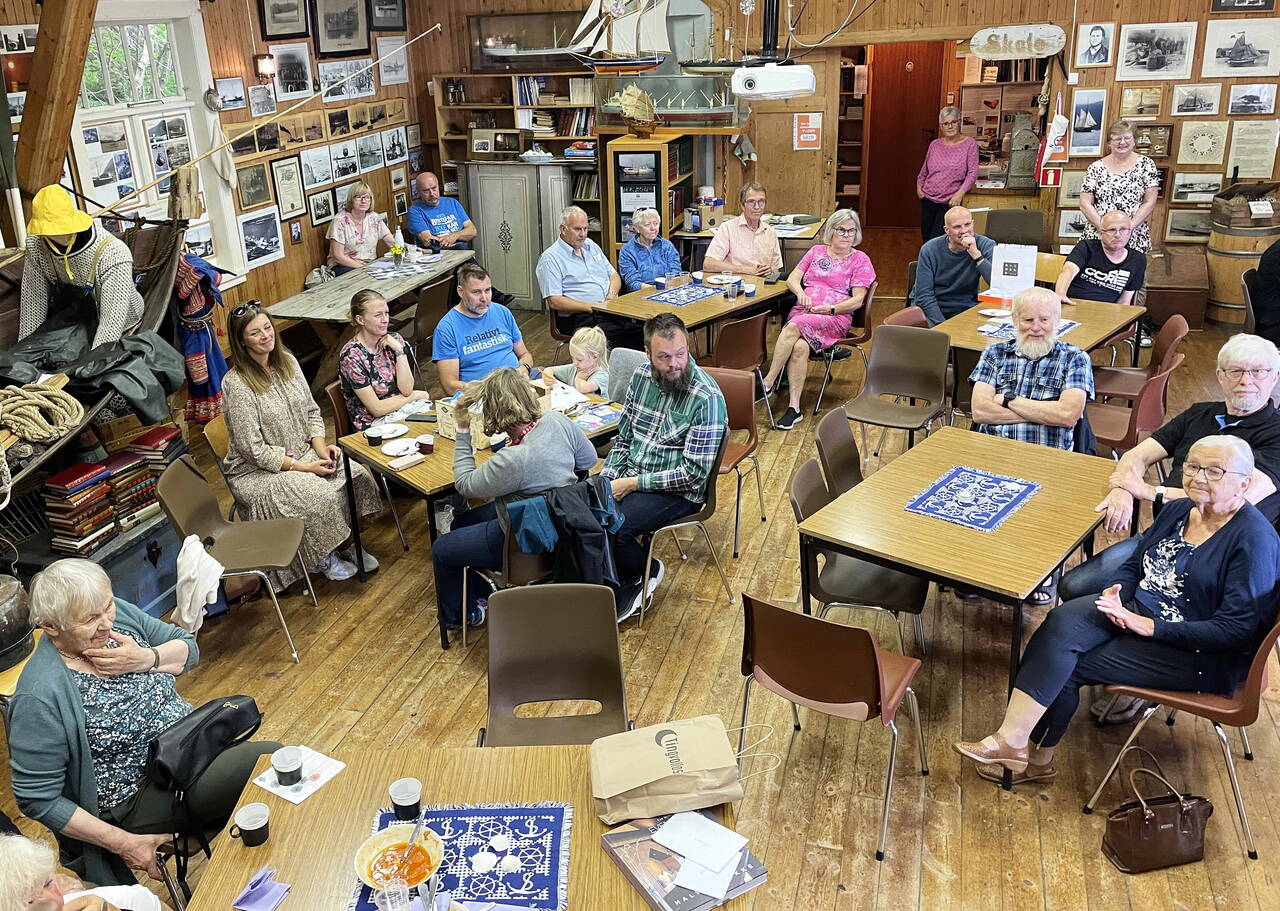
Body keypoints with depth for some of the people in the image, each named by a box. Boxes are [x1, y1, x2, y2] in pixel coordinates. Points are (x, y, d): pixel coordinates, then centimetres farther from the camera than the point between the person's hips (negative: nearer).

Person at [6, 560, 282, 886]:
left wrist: (145, 660, -18)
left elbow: (189, 648, 4)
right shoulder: (41, 696, -24)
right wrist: (122, 842, -18)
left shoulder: (118, 614, -6)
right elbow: (37, 798, -18)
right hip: (138, 796, -7)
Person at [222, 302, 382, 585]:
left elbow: (311, 412, 10)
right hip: (256, 472, -7)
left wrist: (321, 447, -9)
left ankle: (344, 545, 4)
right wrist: (304, 467, -20)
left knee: (357, 474, -16)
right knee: (321, 495, -29)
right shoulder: (237, 384, -20)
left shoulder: (287, 362, 2)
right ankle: (323, 558, -2)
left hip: (303, 453, 7)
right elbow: (254, 450, -20)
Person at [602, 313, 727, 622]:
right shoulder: (641, 377, 2)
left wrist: (633, 483, -18)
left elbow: (694, 473, -20)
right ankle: (625, 585, 3)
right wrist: (606, 479, -4)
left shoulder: (707, 398, -19)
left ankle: (647, 571, 8)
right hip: (629, 476, 7)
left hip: (678, 492, -6)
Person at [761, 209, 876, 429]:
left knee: (794, 326, -34)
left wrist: (830, 309, -12)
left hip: (835, 318, -3)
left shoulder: (860, 259, 10)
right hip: (803, 311, 3)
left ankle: (768, 382, -30)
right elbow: (792, 279, 14)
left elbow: (857, 300, 1)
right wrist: (801, 294, -8)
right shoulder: (817, 251, 21)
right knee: (800, 347, -32)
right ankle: (794, 407, -33)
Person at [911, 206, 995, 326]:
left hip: (965, 308, 2)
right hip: (930, 307, -1)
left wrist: (975, 253, -27)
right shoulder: (929, 250, -9)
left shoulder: (986, 245, -7)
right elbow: (924, 295, -11)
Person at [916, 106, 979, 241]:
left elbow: (973, 172, -9)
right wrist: (919, 186, 10)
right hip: (928, 199, 4)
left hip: (950, 202, -4)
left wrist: (960, 193, -18)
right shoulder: (935, 145, 7)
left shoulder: (970, 143, -4)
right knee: (926, 239, 9)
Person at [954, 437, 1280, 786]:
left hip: (1204, 656, -7)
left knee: (1067, 664, -20)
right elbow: (1133, 565, 16)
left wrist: (1149, 626, -23)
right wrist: (1115, 593, -8)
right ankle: (1012, 742, -21)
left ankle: (1036, 756, -5)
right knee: (1060, 624, -22)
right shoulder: (1178, 510, 6)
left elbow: (1237, 629, -20)